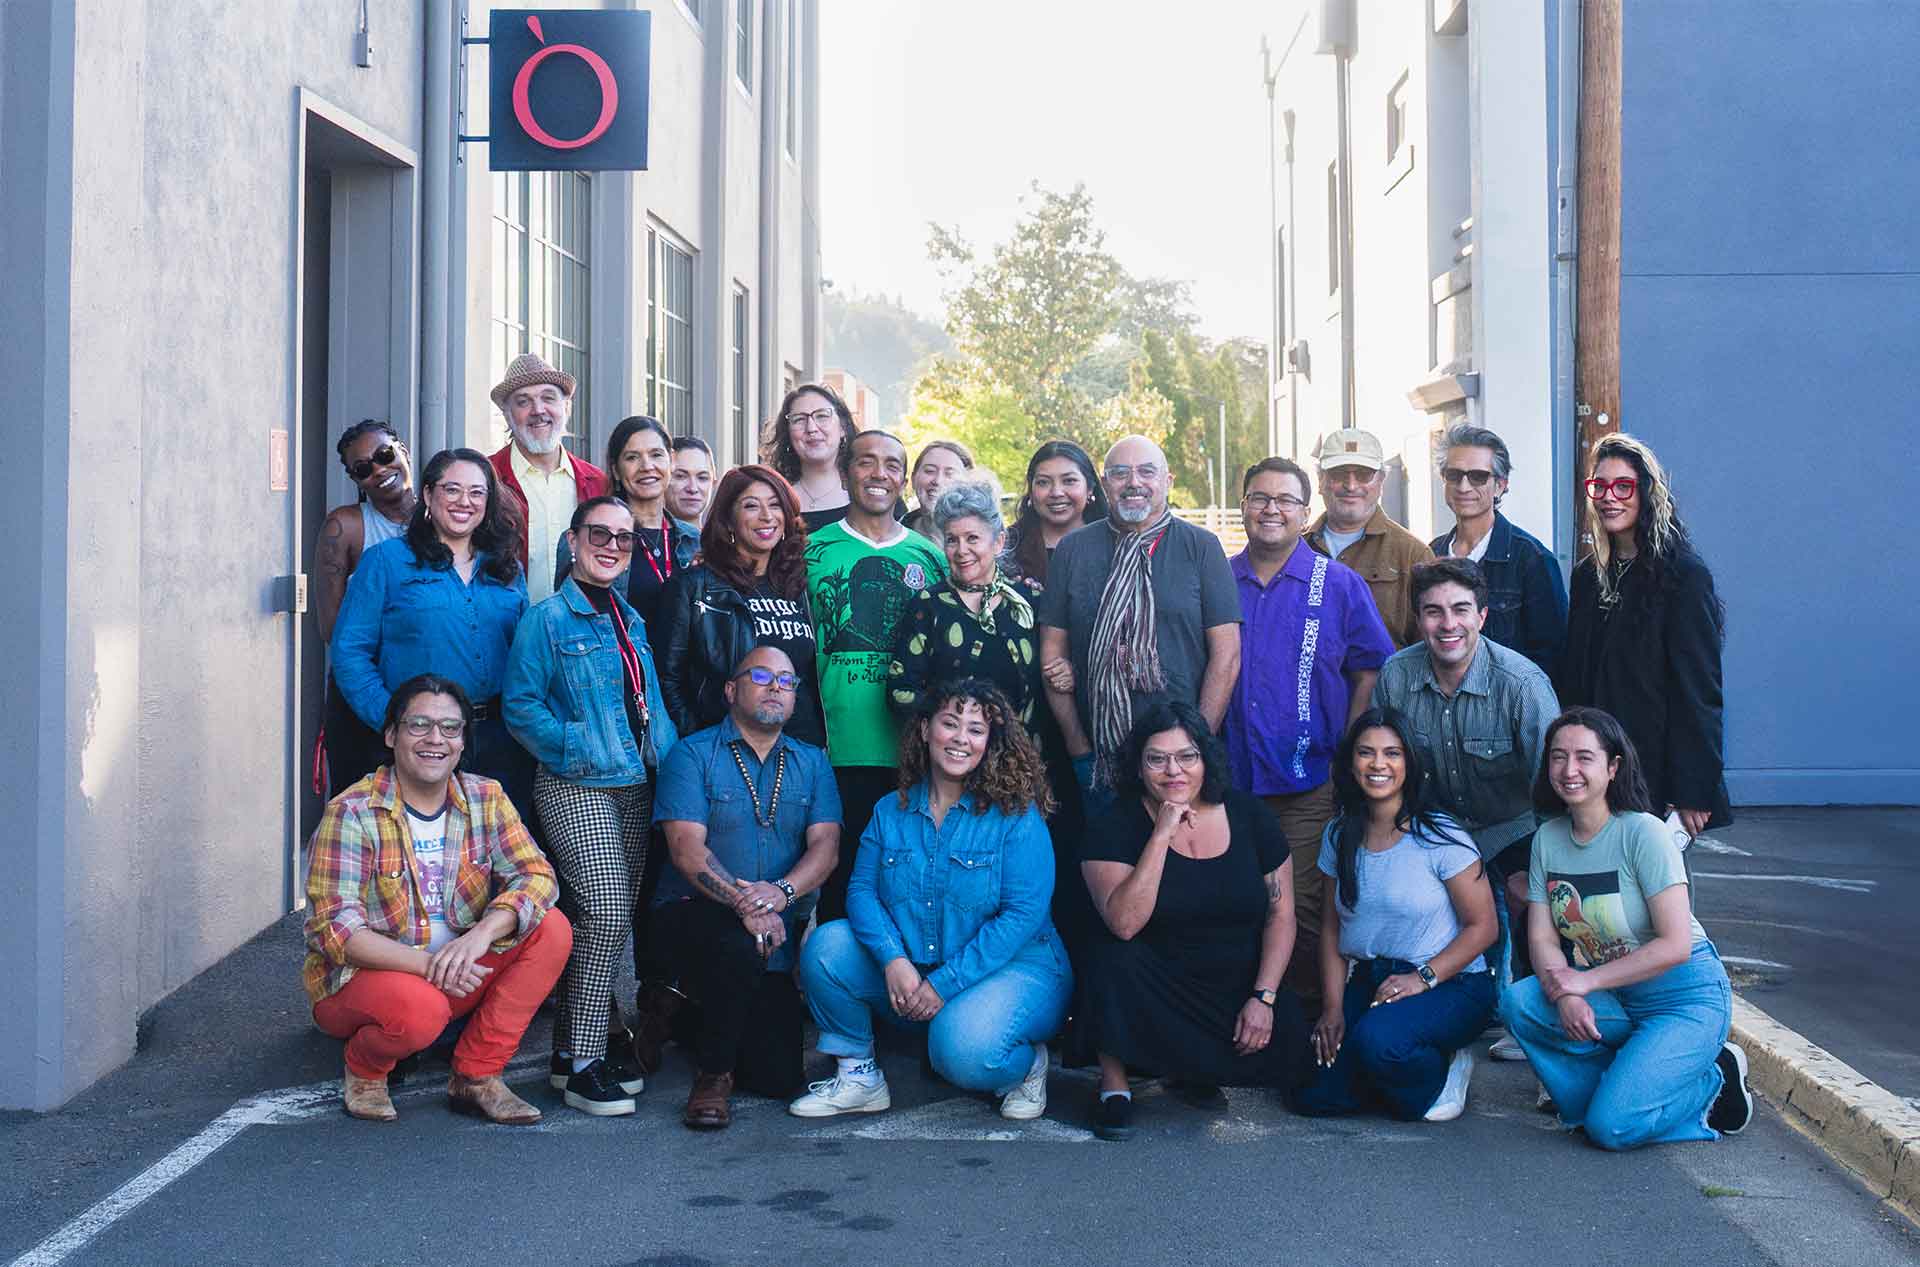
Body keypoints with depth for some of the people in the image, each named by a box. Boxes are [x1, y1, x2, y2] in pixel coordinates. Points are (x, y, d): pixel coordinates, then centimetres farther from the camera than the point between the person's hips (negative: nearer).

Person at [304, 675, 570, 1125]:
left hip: (457, 977, 5)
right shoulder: (352, 813, -13)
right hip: (363, 975, -5)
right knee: (420, 1008, -38)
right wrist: (425, 964, -32)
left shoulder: (485, 799, 0)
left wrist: (481, 934, -30)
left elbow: (536, 875, -10)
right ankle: (364, 1068, -1)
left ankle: (477, 1075, -9)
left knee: (551, 930, -16)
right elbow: (333, 929, -20)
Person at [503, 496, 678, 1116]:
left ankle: (574, 1048, 20)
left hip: (634, 787, 7)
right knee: (606, 912, -17)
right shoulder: (547, 618, -6)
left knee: (602, 920, 10)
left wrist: (667, 756, 9)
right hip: (575, 788, -7)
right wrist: (577, 750, -17)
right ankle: (580, 1063, -9)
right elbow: (520, 704, -10)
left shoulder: (632, 620, 15)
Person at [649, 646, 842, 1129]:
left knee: (780, 1079, -4)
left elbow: (825, 847, -2)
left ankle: (684, 1004, 23)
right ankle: (712, 1073, -14)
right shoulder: (693, 754, -1)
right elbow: (686, 849, -12)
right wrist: (743, 903, -28)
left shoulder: (812, 763, 11)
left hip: (780, 935, 4)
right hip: (693, 915, -4)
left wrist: (781, 892, -23)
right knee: (740, 946, -39)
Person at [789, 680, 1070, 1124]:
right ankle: (858, 1075, 0)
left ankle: (1028, 1063, 2)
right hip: (907, 972, 5)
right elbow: (862, 890, 0)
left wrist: (945, 983, -21)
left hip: (1011, 966, -5)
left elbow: (1023, 914, -17)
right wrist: (894, 959, -21)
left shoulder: (1016, 816, -10)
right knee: (825, 946, -16)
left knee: (963, 1051, -35)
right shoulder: (890, 812, 6)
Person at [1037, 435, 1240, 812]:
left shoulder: (1201, 547, 1)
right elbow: (1052, 651, 6)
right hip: (1098, 755, 2)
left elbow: (1226, 654, -3)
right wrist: (1079, 748, 0)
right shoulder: (1073, 550, 6)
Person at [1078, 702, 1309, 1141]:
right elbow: (1124, 923, -23)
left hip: (1237, 986, 3)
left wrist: (1263, 997, -8)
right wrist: (1162, 835, -27)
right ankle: (1113, 1081, -10)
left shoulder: (1248, 816, 0)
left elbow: (1281, 914, 3)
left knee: (1287, 1050, -21)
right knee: (1113, 960, -33)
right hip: (1155, 986, -3)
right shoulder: (1116, 825, -8)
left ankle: (1191, 1068, 8)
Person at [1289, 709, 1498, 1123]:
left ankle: (1442, 1073, -1)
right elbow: (1333, 929, 8)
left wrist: (1424, 977, -20)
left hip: (1450, 984, -5)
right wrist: (1333, 1007, -4)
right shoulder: (1339, 836, 6)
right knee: (1313, 1096, -14)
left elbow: (1483, 926, -8)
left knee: (1378, 1040, -36)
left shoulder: (1440, 838, -10)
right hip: (1366, 981, 5)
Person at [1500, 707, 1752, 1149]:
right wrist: (1566, 998, -23)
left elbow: (1675, 946, -21)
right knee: (1518, 1002, -21)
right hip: (1610, 997, 6)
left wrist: (1585, 982, -21)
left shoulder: (1644, 834, -17)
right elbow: (1542, 937, -2)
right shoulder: (1548, 838, 1)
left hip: (1683, 999, -6)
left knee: (1611, 1128, -20)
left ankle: (1715, 1082, 6)